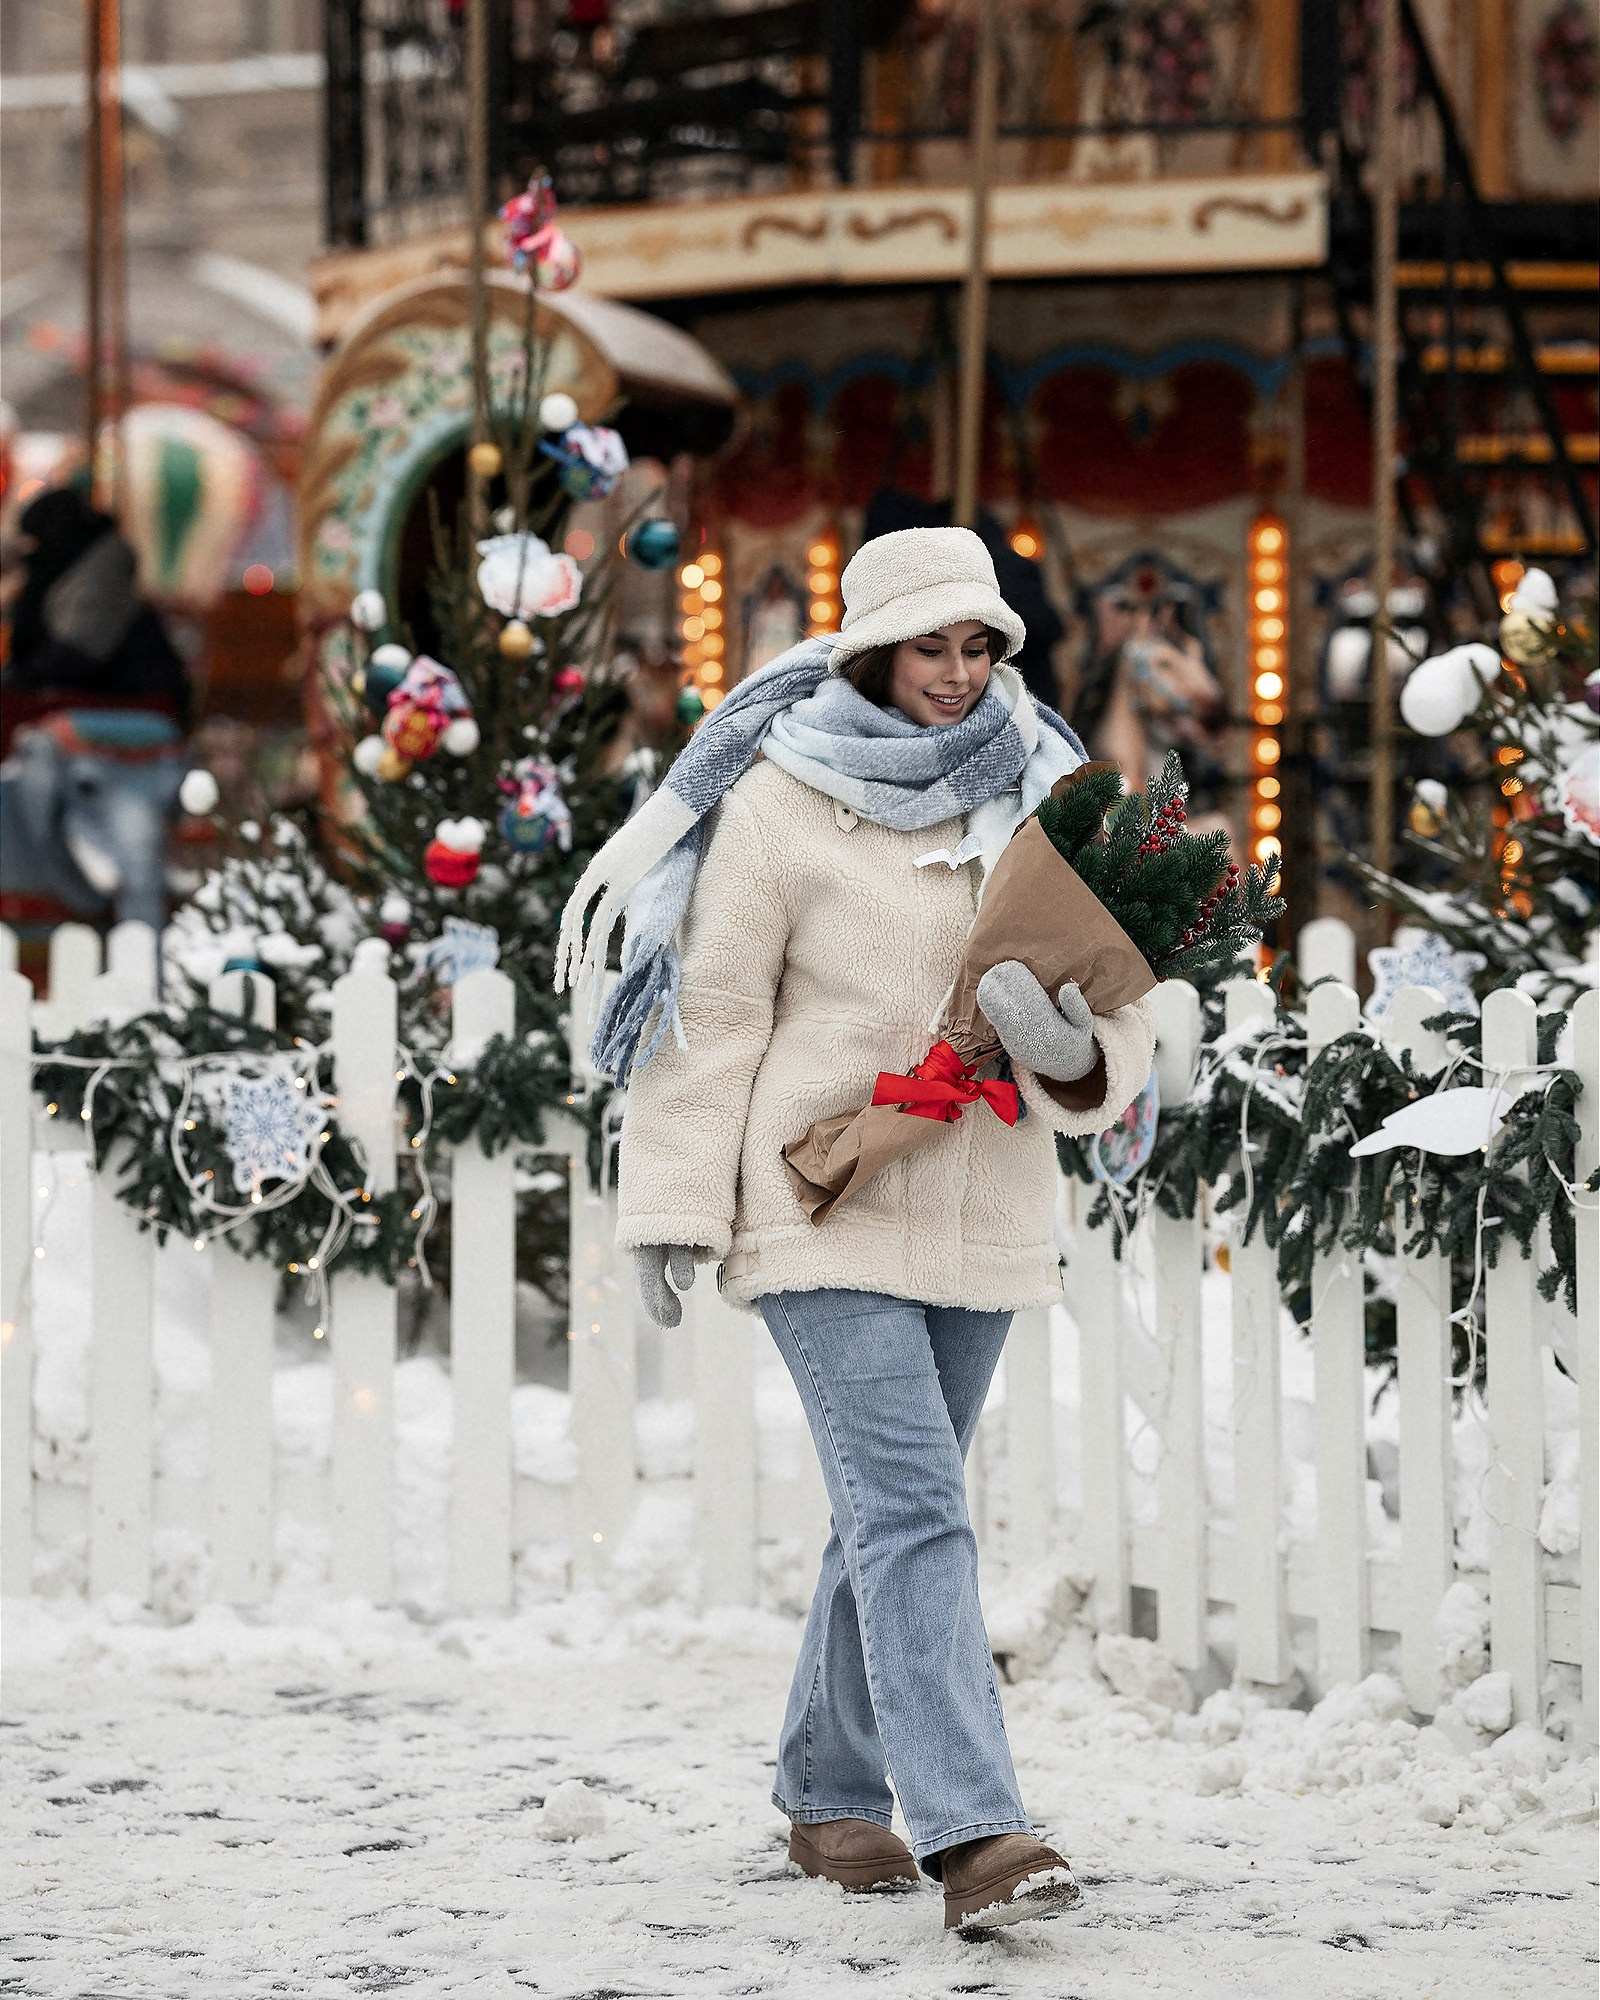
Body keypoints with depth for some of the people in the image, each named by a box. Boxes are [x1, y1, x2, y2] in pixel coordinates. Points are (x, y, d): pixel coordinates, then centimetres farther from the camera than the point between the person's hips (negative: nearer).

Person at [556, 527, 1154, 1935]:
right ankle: (973, 1835, -24)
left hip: (980, 1217, 5)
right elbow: (713, 1012, -5)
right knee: (911, 1508, -16)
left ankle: (831, 1793, 30)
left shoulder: (1037, 795, 7)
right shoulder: (780, 806, -7)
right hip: (826, 1212, -5)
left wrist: (1075, 1052, -18)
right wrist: (677, 1210, -7)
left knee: (897, 1509, 14)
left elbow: (1120, 1011, 5)